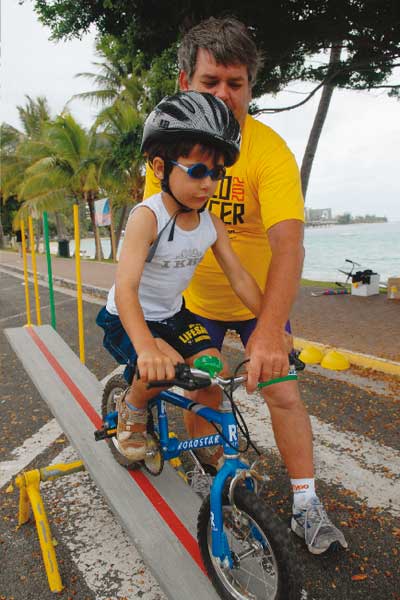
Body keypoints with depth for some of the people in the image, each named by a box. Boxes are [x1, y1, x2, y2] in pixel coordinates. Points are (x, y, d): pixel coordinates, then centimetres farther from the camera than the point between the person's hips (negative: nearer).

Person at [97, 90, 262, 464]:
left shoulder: (212, 224, -9)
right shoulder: (147, 216, -28)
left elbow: (239, 277, -4)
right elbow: (125, 288, -37)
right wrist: (146, 347, -52)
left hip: (173, 314, 6)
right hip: (128, 318, -6)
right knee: (165, 367, -30)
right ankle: (131, 408, 4)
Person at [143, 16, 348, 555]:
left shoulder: (269, 150, -23)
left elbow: (288, 243, -34)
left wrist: (269, 329, -46)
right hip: (196, 300, 3)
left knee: (282, 391, -3)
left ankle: (307, 506, 14)